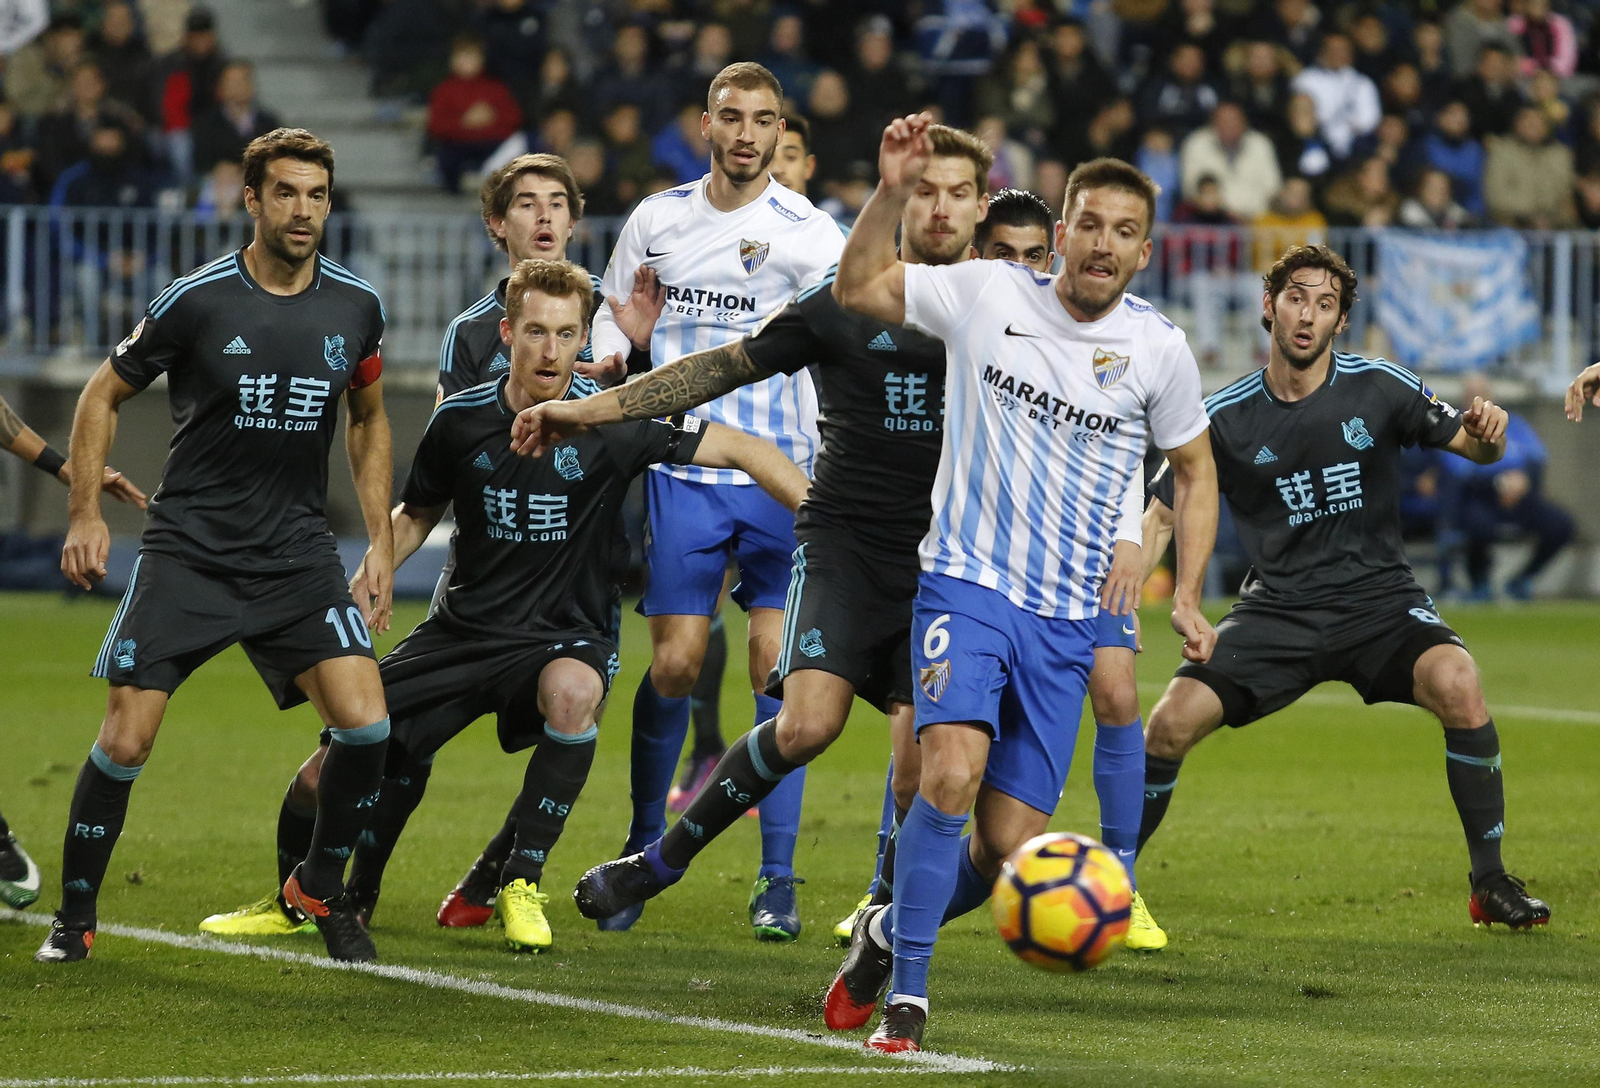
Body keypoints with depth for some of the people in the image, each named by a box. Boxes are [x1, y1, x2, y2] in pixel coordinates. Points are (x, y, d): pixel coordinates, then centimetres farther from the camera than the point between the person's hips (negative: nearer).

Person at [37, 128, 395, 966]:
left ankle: (321, 886, 11)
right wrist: (85, 513, -5)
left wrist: (379, 542, 11)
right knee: (127, 739, -9)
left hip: (297, 552, 3)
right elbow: (103, 395, 4)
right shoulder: (197, 301, -9)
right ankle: (74, 913, 11)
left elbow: (368, 421, 18)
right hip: (187, 547, -3)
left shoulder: (355, 307, 1)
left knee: (365, 722, -14)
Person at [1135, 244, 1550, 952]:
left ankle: (1490, 883, -17)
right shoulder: (1225, 417, -1)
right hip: (1278, 608, 1)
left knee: (1457, 683, -30)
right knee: (1172, 721, -18)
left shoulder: (1378, 388, -2)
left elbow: (1473, 447, 5)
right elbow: (1161, 515, 4)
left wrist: (1487, 433, -21)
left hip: (1379, 599, -1)